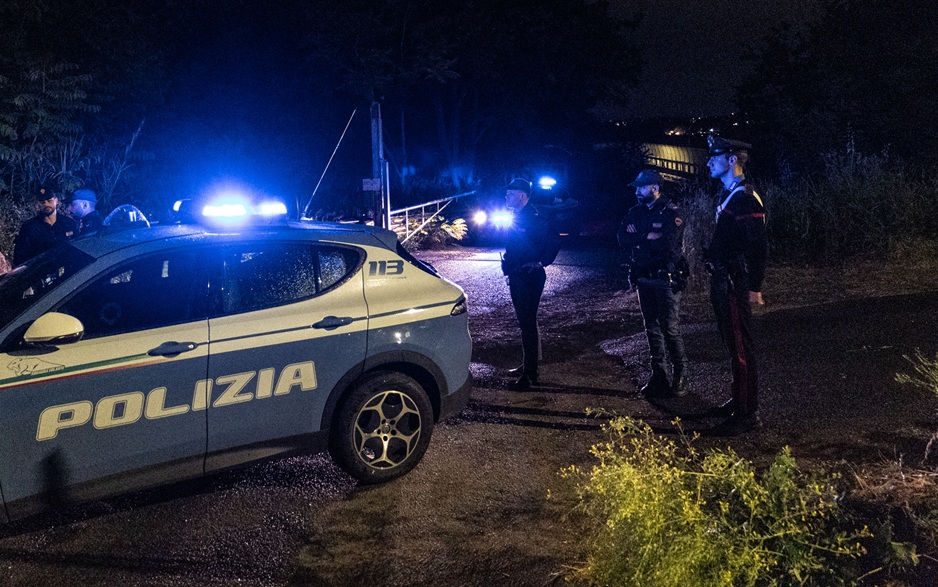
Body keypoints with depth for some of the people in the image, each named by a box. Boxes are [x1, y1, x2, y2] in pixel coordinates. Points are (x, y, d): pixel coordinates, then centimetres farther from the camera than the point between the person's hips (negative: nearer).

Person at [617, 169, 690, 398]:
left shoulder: (672, 213, -11)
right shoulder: (636, 212, 9)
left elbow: (666, 245, -23)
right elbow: (622, 238, -2)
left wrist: (637, 239, -11)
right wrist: (647, 237, -18)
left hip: (666, 279, -7)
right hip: (643, 278, 7)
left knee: (670, 329, -5)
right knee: (652, 328, 11)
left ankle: (680, 377, 6)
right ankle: (658, 377, 19)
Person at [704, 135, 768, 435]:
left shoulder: (745, 198, -17)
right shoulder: (727, 194, 14)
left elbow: (759, 246, -21)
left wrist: (754, 286, -21)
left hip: (735, 284, -10)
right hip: (722, 281, 10)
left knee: (740, 348, -4)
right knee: (732, 344, 18)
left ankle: (747, 413, 3)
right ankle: (739, 401, 30)